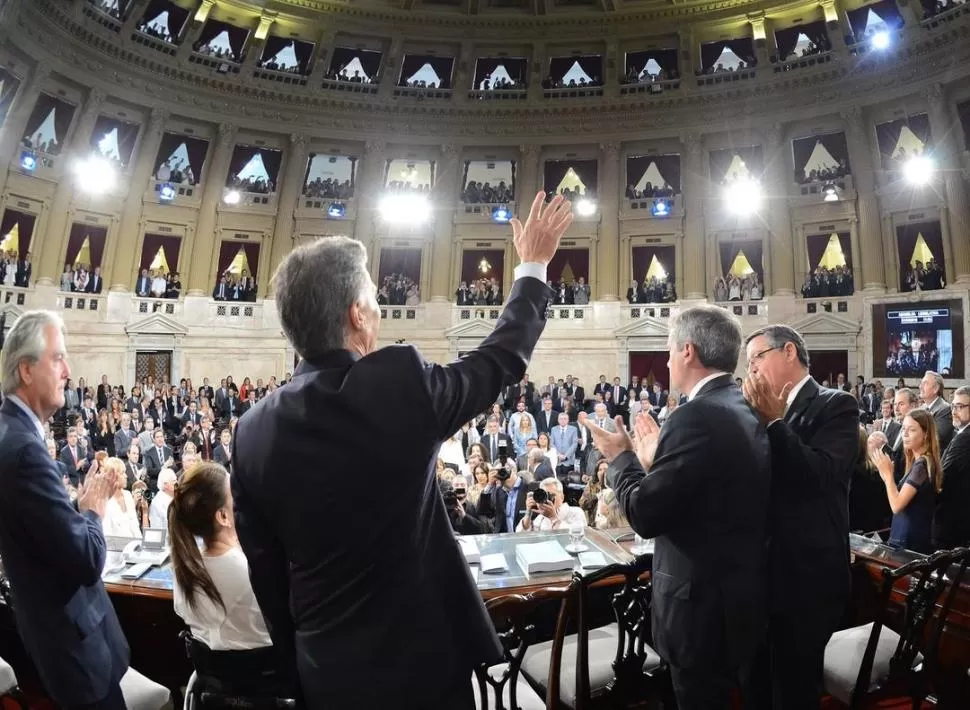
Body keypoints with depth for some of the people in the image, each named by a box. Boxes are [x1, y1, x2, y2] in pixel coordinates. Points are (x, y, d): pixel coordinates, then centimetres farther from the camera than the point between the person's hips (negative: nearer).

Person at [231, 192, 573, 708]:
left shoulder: (253, 430, -10)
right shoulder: (400, 381, -22)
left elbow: (266, 574, 0)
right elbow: (500, 358, -4)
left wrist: (300, 660, 15)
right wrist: (533, 268, 10)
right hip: (423, 660, -3)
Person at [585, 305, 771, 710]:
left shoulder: (696, 417, -24)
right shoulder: (749, 412, 4)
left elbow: (646, 515, -23)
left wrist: (621, 458, -9)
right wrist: (656, 459, 12)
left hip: (704, 602, -8)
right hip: (743, 593, 8)